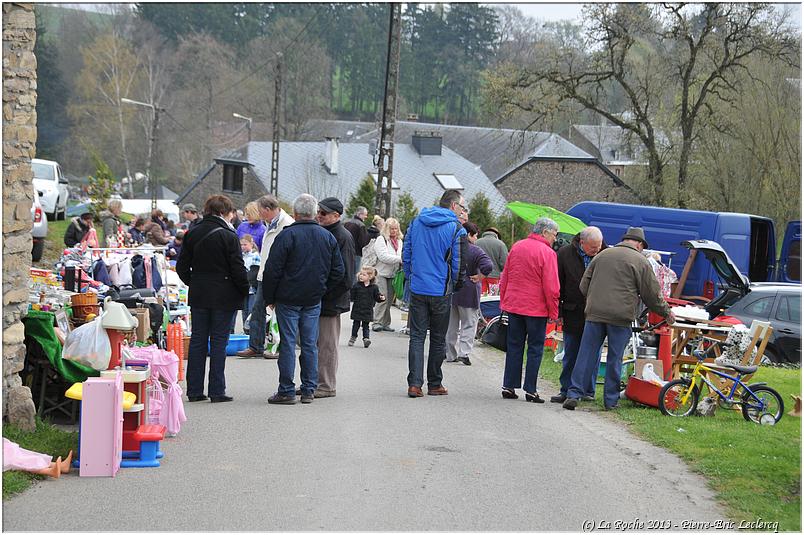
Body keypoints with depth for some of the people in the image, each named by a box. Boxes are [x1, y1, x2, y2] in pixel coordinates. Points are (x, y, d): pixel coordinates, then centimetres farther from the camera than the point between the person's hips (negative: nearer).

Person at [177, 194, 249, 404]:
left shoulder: (192, 235, 5)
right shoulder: (228, 236, -11)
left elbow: (181, 267, 8)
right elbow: (238, 269, -12)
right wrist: (245, 291, 1)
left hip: (198, 296, 5)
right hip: (223, 297, -5)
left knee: (197, 341, 9)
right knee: (218, 341, 0)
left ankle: (194, 390, 11)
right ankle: (217, 391, 1)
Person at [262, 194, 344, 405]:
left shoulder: (287, 235, -11)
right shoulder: (328, 237, 5)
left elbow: (272, 270, -11)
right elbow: (338, 271, 8)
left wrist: (269, 298, -1)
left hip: (288, 299, -4)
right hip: (314, 300, 4)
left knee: (288, 344, -1)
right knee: (310, 344, 9)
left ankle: (286, 391, 1)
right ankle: (308, 390, 12)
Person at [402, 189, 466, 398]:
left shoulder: (416, 222, 7)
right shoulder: (456, 229, -8)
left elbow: (406, 254, 10)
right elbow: (458, 264, -7)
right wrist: (453, 286, 9)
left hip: (417, 289, 3)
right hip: (441, 292, -3)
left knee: (417, 336, 4)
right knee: (438, 339, 9)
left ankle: (414, 383, -7)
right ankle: (434, 384, 17)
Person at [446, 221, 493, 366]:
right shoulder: (475, 251, -13)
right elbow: (488, 266, -27)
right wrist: (479, 277, -13)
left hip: (450, 291, 5)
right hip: (468, 293, -5)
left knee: (451, 324, 14)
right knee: (469, 324, 3)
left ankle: (451, 354, 18)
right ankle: (464, 352, -11)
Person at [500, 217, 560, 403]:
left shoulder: (516, 247, 7)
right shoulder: (547, 253, -12)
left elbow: (504, 279, 12)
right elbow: (551, 287, -13)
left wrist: (504, 302, 19)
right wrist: (553, 312, -6)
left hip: (513, 304, 5)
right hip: (536, 308, -5)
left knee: (514, 346, 12)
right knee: (535, 348, 3)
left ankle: (509, 386, 12)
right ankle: (530, 390, 4)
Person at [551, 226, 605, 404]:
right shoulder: (565, 253, -4)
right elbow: (557, 284, 1)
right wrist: (558, 312, -1)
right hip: (573, 314, 0)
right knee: (570, 355, 7)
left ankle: (588, 391, 16)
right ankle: (566, 390, 15)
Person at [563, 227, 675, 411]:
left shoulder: (602, 255, 14)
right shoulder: (640, 261, 2)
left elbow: (584, 285, 15)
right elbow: (652, 294, 4)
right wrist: (667, 313, 18)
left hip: (594, 313, 3)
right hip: (621, 316, -3)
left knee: (586, 354, 5)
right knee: (615, 359, 5)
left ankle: (573, 394, 0)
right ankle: (611, 400, 10)